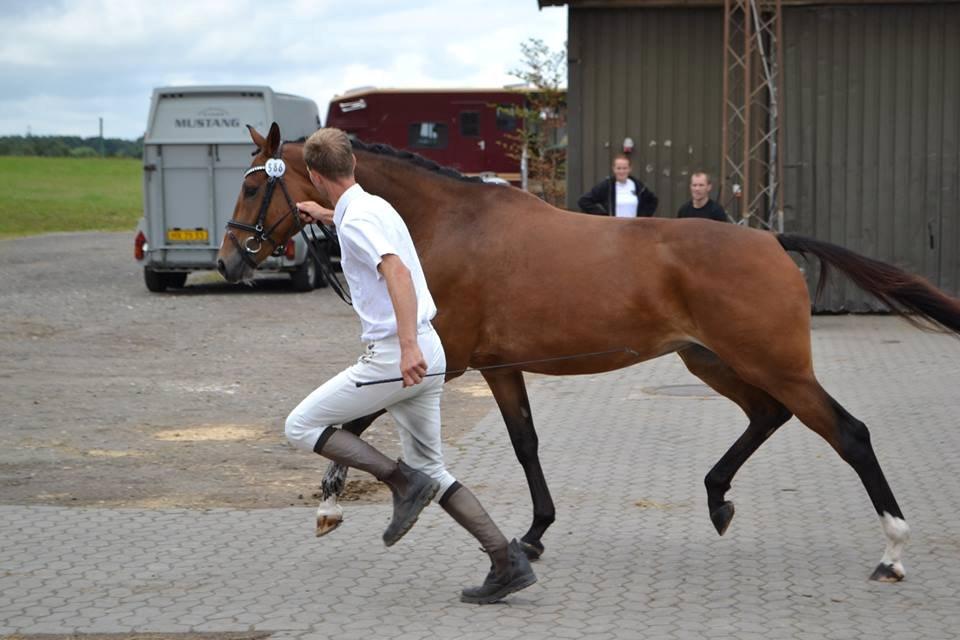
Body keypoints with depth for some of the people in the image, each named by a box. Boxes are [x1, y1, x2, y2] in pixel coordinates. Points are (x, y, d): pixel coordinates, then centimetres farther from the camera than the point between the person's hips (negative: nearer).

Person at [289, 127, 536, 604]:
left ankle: (402, 481, -9)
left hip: (393, 356, -9)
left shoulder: (356, 221, -13)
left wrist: (408, 346, -39)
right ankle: (506, 561, 3)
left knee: (301, 426, 1)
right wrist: (323, 216, 60)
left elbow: (397, 271, -30)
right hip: (423, 356, 9)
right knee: (431, 470, 12)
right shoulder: (375, 206, 16)